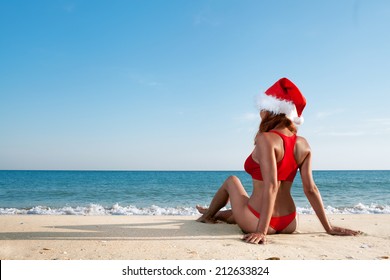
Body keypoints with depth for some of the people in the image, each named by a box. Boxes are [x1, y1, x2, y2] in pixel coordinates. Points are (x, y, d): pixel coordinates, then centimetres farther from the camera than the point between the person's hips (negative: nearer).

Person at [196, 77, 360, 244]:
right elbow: (310, 189, -2)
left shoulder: (266, 139, -20)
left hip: (256, 222, -5)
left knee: (231, 181, 25)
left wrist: (261, 231, -28)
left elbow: (271, 186, -28)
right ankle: (217, 215, 64)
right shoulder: (303, 144, -1)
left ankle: (208, 215, 47)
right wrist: (329, 228, 4)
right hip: (289, 223, 6)